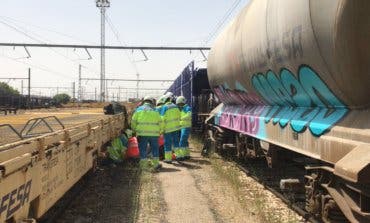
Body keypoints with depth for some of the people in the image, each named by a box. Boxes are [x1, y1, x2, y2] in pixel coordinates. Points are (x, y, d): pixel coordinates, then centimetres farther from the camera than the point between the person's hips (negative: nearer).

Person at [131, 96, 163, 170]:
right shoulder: (155, 111, 9)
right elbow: (160, 122, 8)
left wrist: (134, 130, 16)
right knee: (155, 148, 11)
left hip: (142, 133, 0)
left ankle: (144, 164, 7)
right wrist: (159, 132, 20)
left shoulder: (138, 109, 6)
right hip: (153, 133, 1)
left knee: (143, 149, 6)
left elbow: (133, 121, 3)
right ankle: (156, 164, 10)